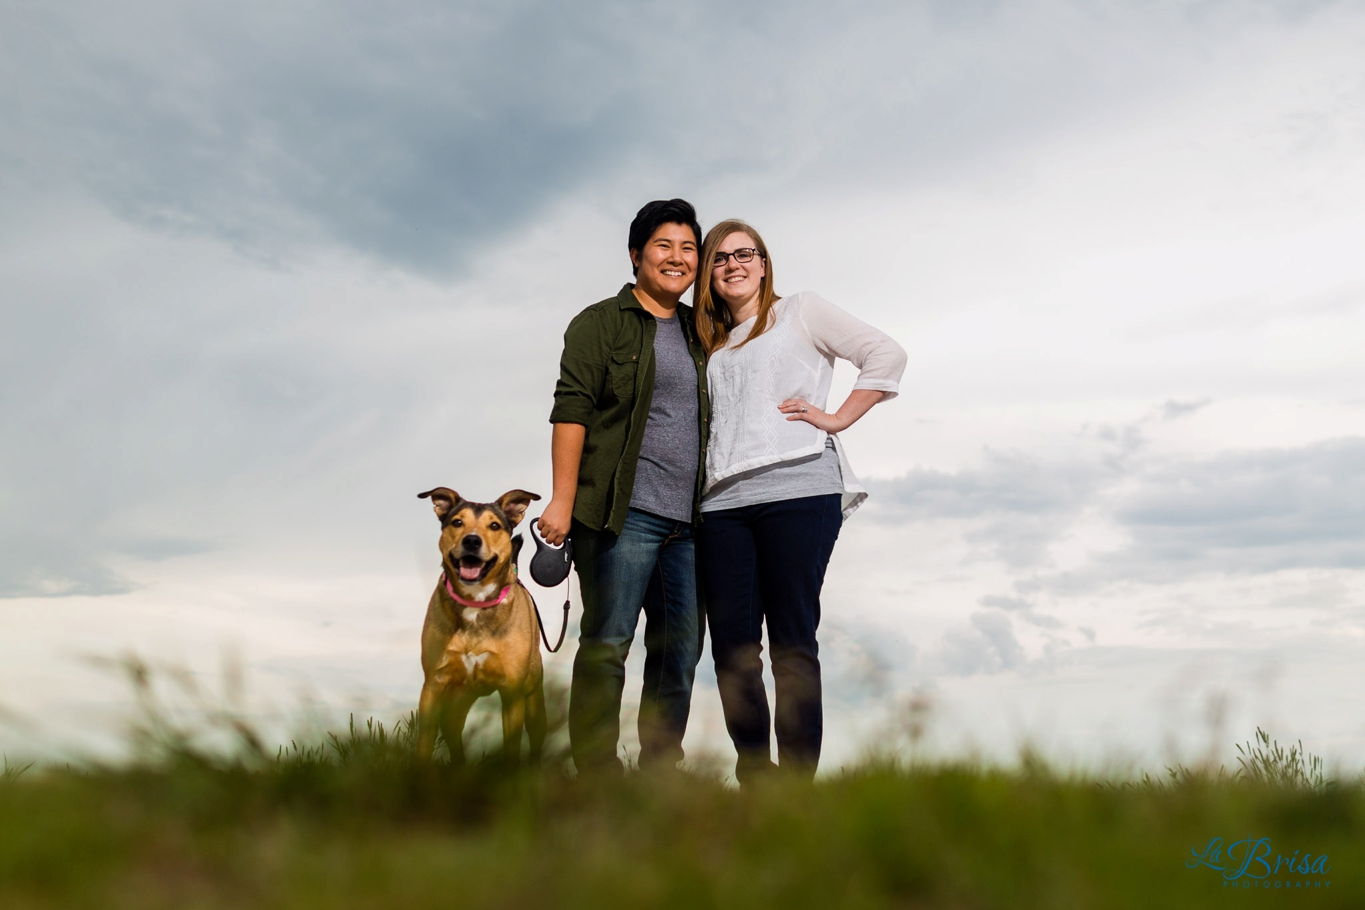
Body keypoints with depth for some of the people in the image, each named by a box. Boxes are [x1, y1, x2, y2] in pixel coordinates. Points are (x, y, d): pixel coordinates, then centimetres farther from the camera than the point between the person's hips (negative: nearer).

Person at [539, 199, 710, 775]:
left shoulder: (700, 333, 20)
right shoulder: (601, 323, 4)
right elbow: (572, 410, -5)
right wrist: (563, 500, -14)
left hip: (689, 521, 6)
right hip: (624, 512, -6)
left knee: (680, 655, 5)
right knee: (606, 646, -6)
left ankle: (661, 774, 14)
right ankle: (595, 776, 0)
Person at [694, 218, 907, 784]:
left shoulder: (800, 312, 13)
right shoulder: (710, 344, 26)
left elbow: (886, 355, 4)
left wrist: (838, 418, -2)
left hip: (796, 488, -5)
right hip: (722, 501, 5)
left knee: (792, 642, -6)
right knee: (731, 647, -1)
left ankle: (798, 779, -3)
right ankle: (754, 778, 6)